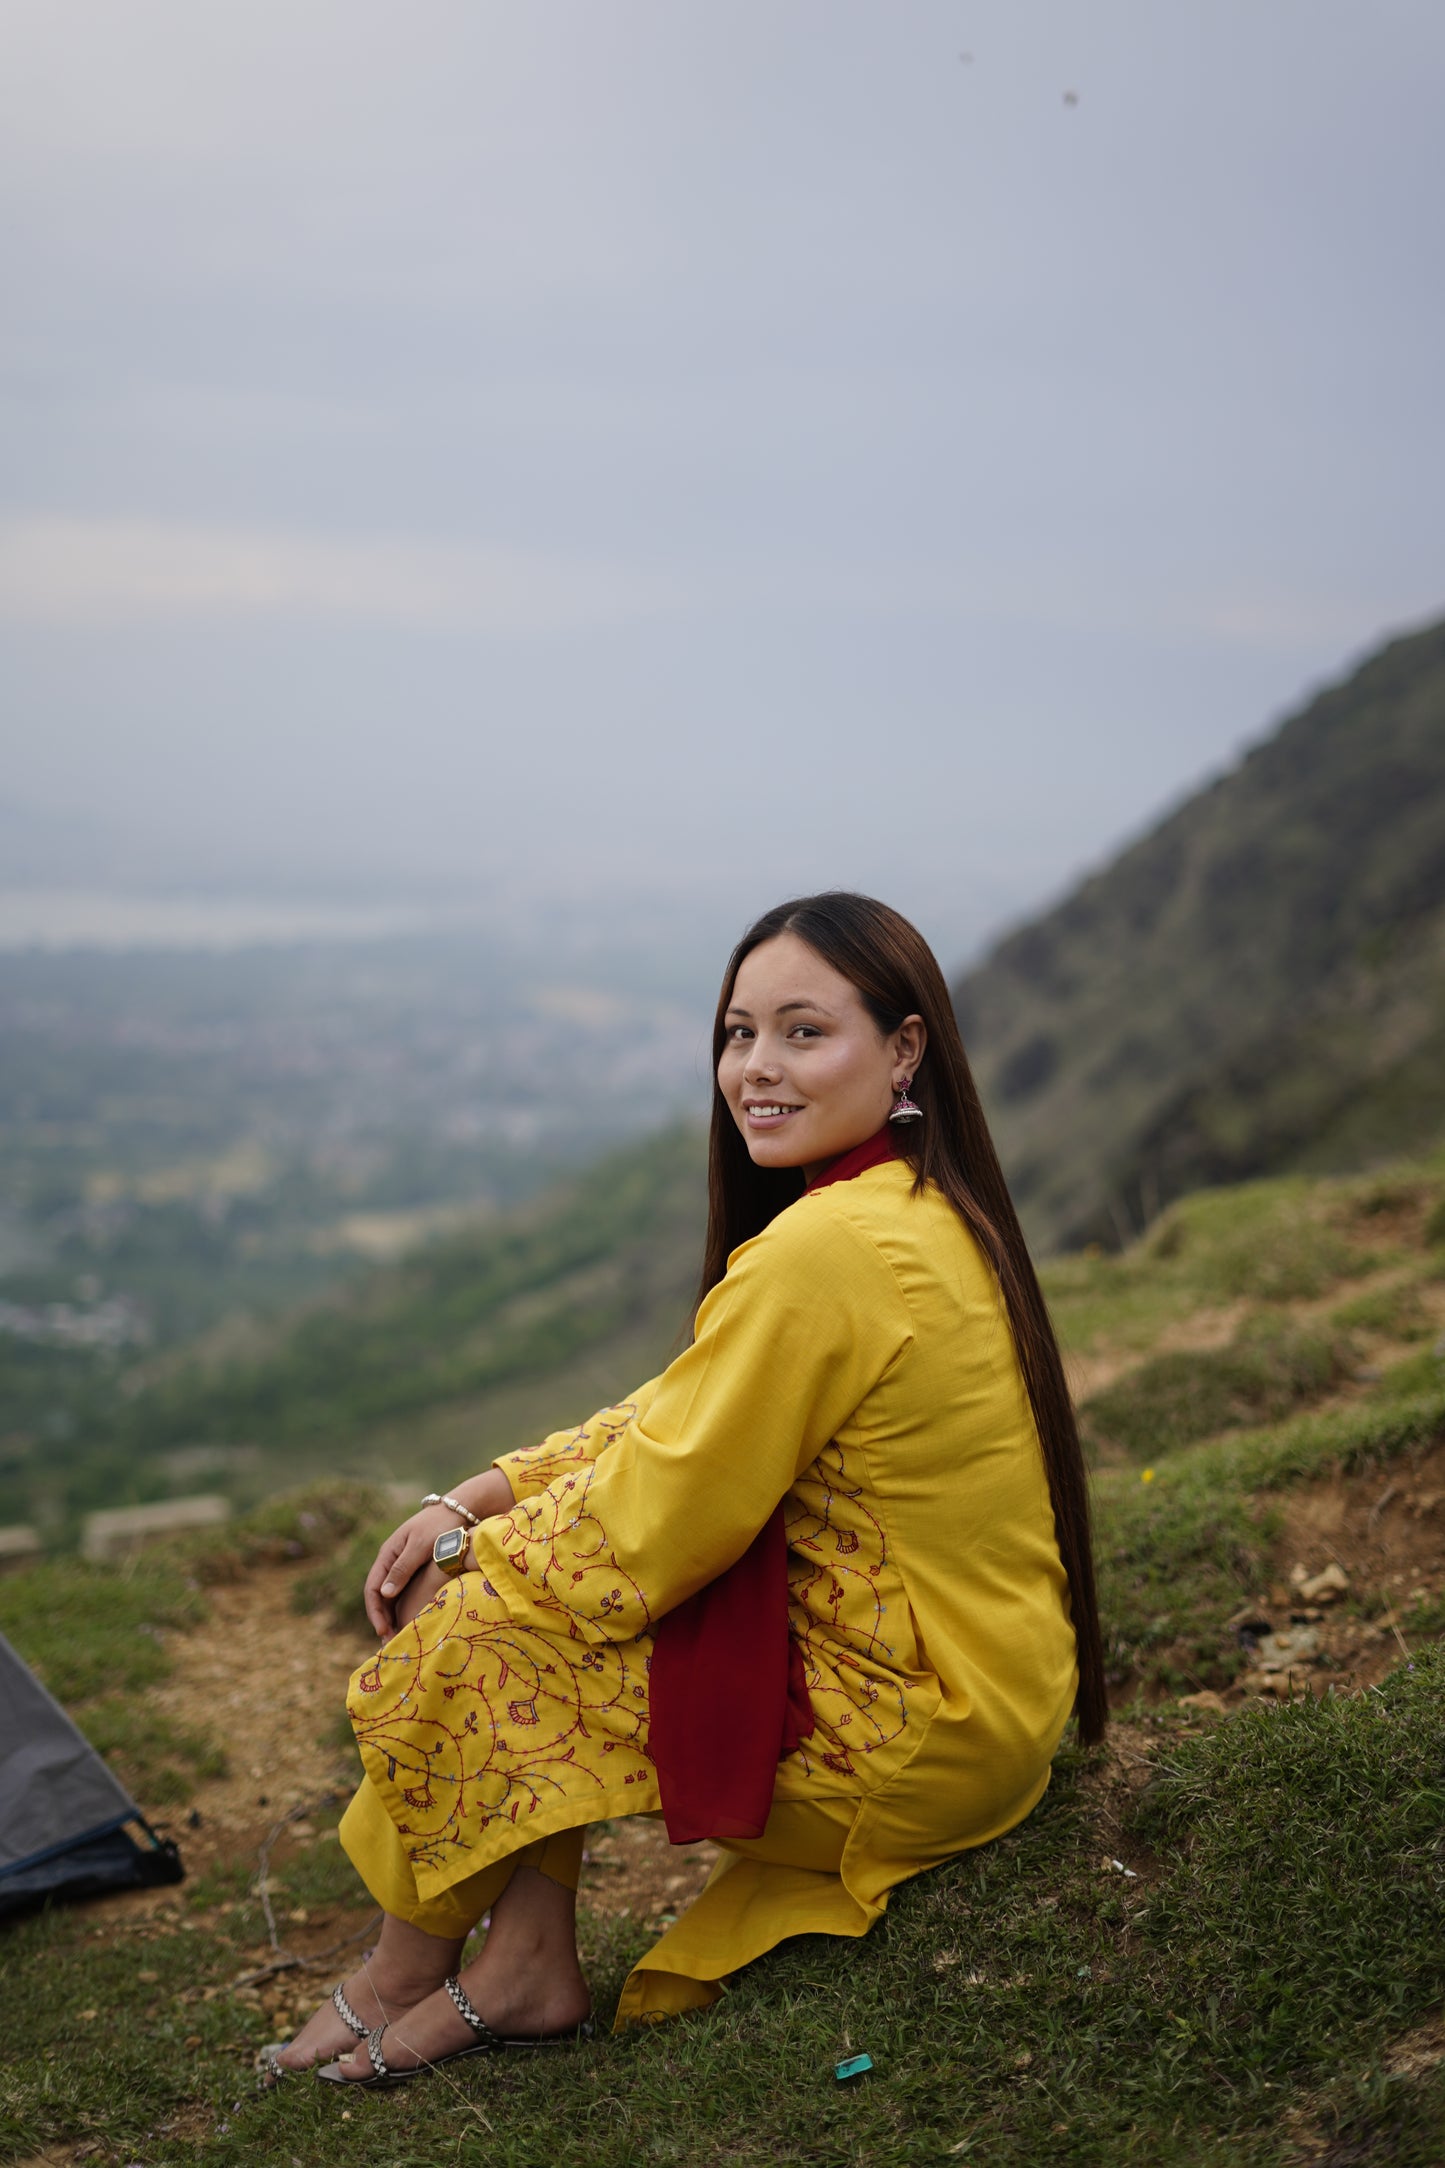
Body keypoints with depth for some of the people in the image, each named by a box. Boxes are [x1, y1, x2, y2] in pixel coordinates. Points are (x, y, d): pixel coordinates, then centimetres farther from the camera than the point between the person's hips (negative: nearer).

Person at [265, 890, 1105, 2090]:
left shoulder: (825, 1249, -24)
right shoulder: (924, 1212, 7)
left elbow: (646, 1532, -19)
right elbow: (676, 1421, 13)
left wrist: (467, 1549, -1)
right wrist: (474, 1499, 5)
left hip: (917, 1740, -10)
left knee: (476, 1626, -6)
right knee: (519, 1559, 8)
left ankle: (406, 1974, 17)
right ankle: (525, 1966, 11)